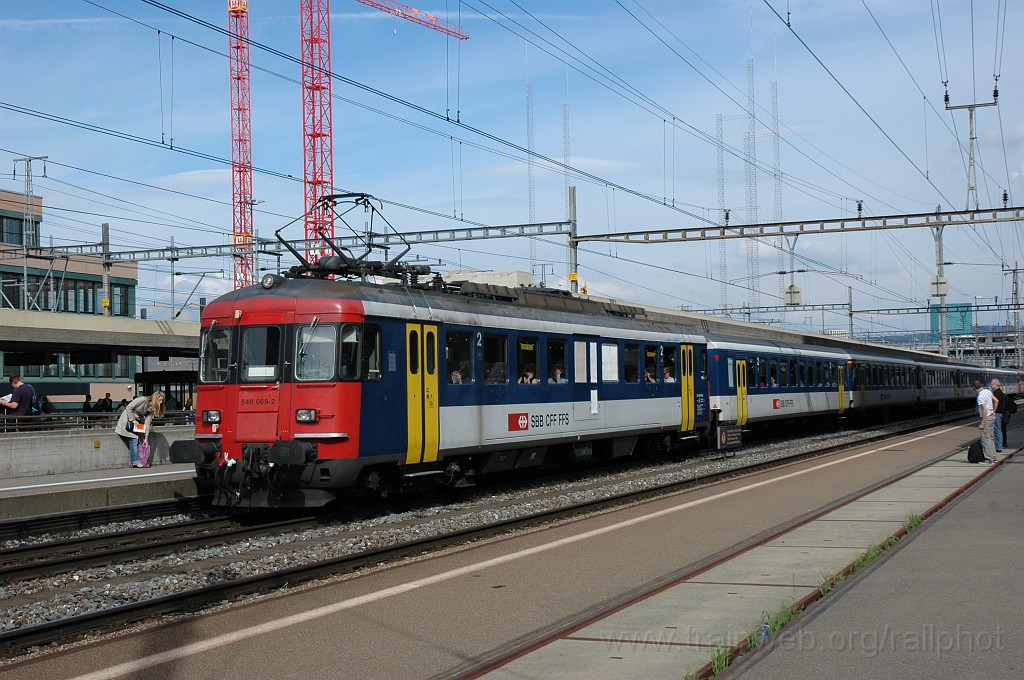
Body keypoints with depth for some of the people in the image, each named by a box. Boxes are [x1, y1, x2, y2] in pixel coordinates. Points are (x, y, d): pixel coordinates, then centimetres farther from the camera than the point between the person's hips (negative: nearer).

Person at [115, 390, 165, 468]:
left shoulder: (152, 409, -2)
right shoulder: (142, 400, -23)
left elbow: (147, 423, -4)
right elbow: (128, 408, -22)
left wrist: (146, 437, -10)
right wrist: (133, 420, -22)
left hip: (136, 422, 8)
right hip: (127, 421, -8)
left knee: (137, 441, 0)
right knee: (133, 440, -14)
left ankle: (131, 462, 2)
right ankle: (136, 462, -15)